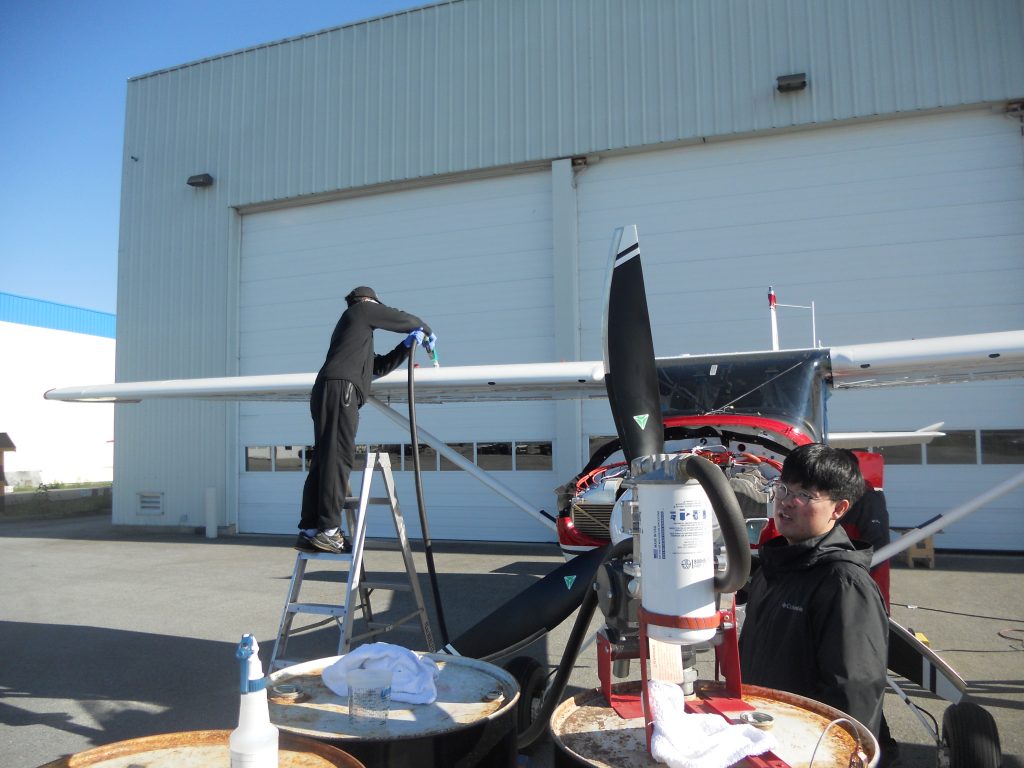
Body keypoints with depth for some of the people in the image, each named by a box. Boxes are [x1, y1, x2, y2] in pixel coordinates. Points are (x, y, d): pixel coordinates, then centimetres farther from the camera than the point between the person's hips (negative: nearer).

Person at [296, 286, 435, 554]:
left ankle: (308, 531, 0)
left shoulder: (356, 331, 38)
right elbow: (406, 319, 17)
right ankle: (327, 530, -22)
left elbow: (379, 366, 33)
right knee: (338, 457, -16)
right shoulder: (362, 311, 16)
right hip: (341, 387, -9)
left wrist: (406, 346, 26)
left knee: (323, 460, 3)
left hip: (325, 391, 9)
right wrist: (426, 330, 36)